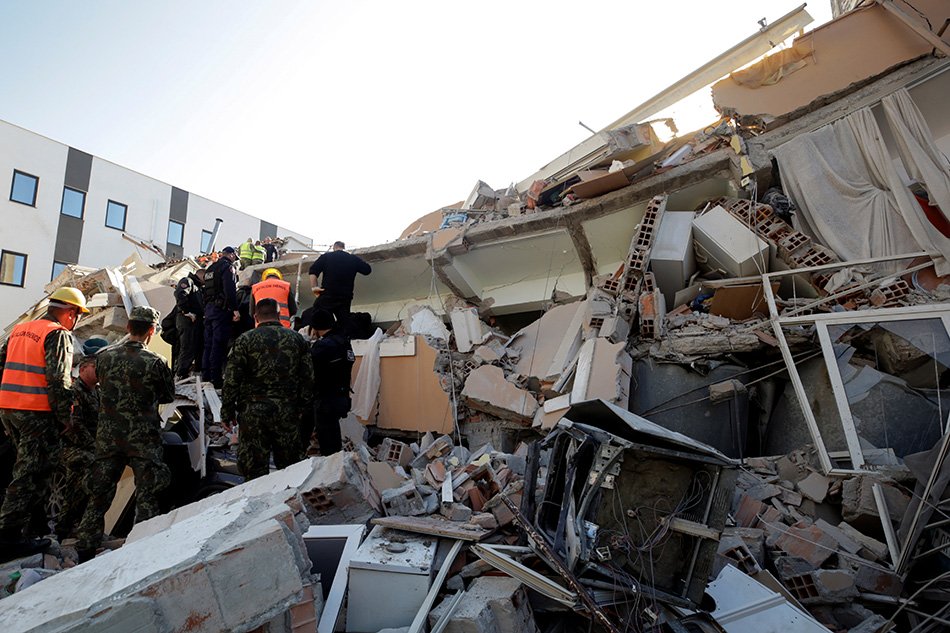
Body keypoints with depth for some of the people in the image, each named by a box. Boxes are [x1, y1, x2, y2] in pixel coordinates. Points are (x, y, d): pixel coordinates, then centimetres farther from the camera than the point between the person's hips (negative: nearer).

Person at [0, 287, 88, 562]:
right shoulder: (59, 335, -12)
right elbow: (58, 381, -18)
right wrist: (66, 418, -11)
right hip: (38, 413, -9)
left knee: (28, 466, 24)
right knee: (32, 473, -1)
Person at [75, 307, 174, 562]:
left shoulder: (103, 356, -3)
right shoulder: (155, 362, -15)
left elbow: (103, 387, 11)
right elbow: (168, 396, -1)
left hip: (107, 436, 4)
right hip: (143, 438, -4)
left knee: (99, 493, 17)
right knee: (147, 496, 6)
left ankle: (85, 551, 25)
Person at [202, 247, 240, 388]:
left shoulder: (210, 268, 21)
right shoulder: (227, 266, -6)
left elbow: (205, 290, 22)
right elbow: (230, 289, -19)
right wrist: (235, 309, -20)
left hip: (209, 309, 9)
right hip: (221, 309, -9)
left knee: (208, 344, 11)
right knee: (219, 345, -8)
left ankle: (205, 377, 15)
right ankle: (215, 379, -8)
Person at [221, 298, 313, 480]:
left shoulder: (244, 340, -3)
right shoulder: (297, 339, 3)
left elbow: (231, 381, -4)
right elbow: (308, 378, 3)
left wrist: (227, 411, 4)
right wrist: (303, 407, 11)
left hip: (253, 412, -2)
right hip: (287, 412, 2)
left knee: (254, 467, 9)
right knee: (290, 465, 13)